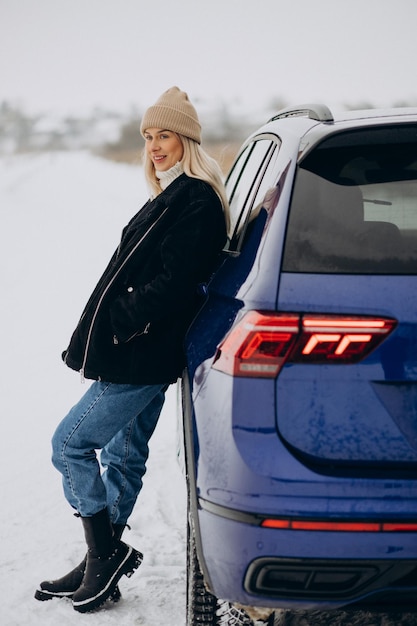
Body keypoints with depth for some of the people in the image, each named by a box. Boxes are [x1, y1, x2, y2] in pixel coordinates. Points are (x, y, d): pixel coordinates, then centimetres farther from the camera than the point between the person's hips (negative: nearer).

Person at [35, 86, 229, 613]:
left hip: (143, 355, -10)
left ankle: (105, 553, 4)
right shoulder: (170, 197, 16)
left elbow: (174, 281, -22)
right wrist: (103, 332, 11)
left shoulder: (197, 201, -14)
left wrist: (119, 322, -19)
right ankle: (102, 565, 25)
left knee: (70, 443, -5)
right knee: (123, 457, 15)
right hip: (138, 352, 10)